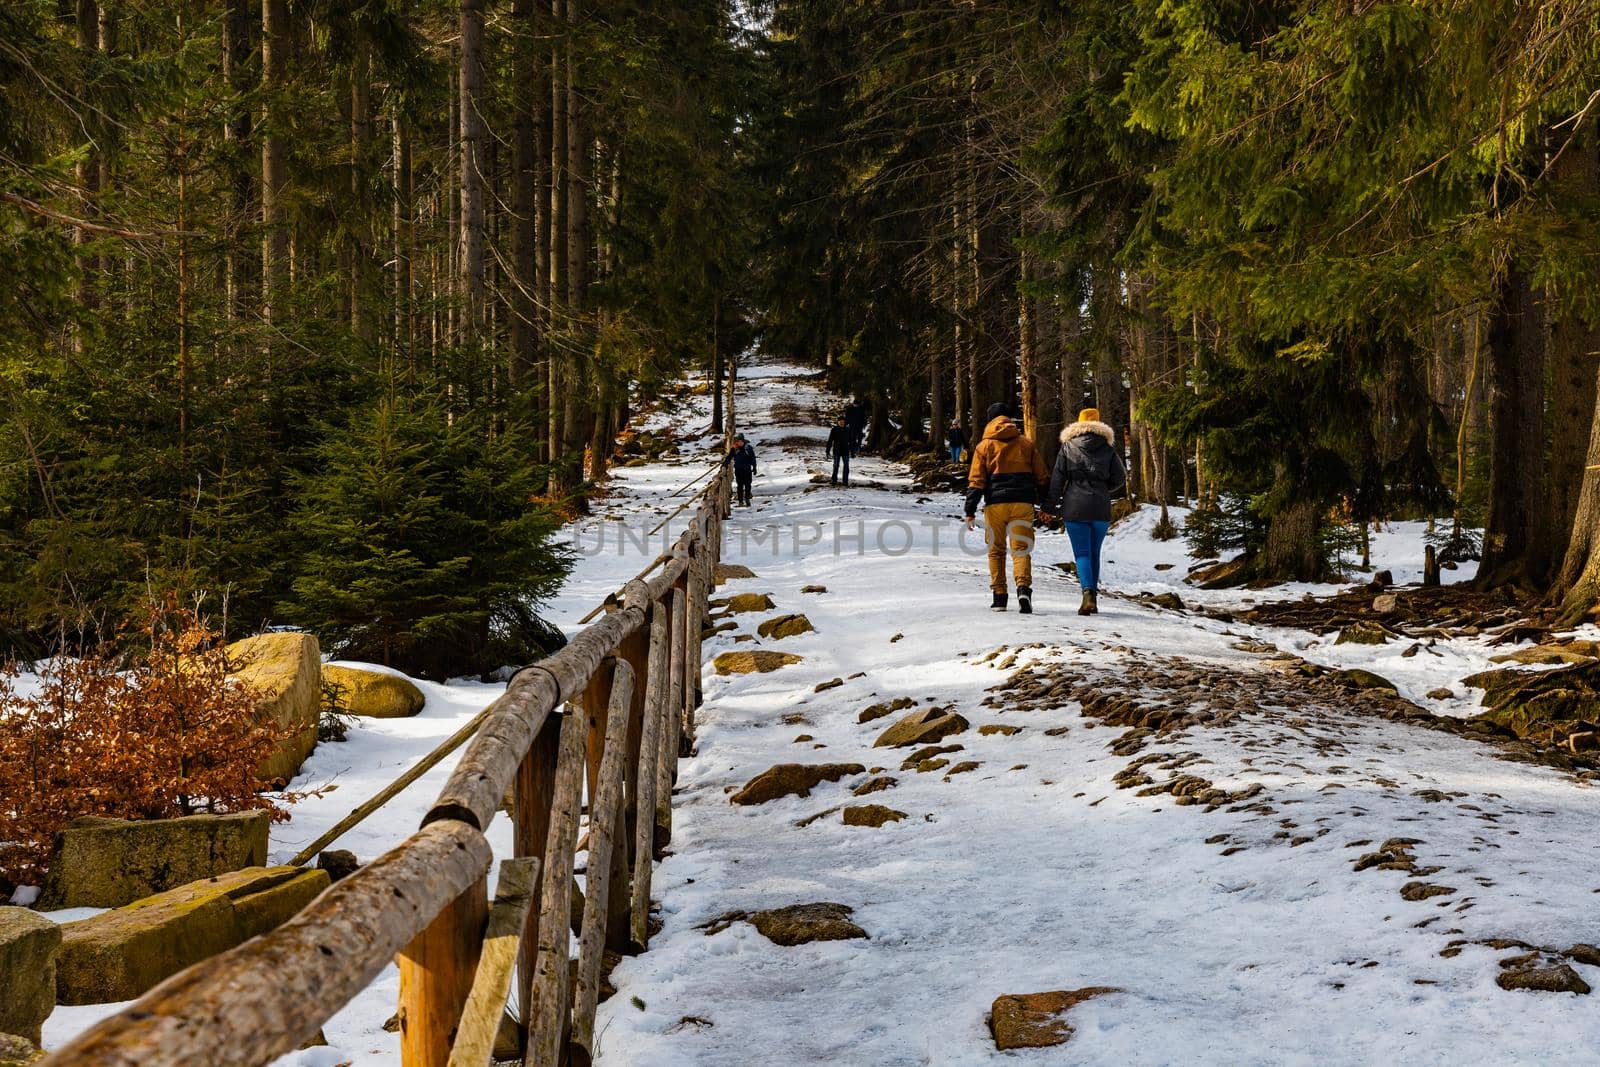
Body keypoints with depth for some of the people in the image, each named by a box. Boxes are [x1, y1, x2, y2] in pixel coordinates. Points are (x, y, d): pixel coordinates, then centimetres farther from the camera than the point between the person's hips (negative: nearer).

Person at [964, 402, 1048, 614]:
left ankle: (999, 597, 7)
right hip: (1023, 504, 1)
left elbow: (976, 482, -2)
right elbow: (1042, 477, 11)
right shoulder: (1026, 444, 10)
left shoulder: (984, 446, 4)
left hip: (995, 504, -1)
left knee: (996, 551, 10)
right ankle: (1023, 588, -23)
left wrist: (970, 512, -2)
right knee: (1021, 549, 0)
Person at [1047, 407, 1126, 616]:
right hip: (1101, 509, 2)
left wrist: (1053, 504, 8)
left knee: (1082, 553, -2)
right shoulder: (1107, 447, 6)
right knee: (1094, 553, 13)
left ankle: (1088, 593, -23)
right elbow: (1120, 478, 8)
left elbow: (1057, 477, 0)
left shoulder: (1068, 446, 3)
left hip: (1074, 507, -1)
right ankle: (1093, 597, 13)